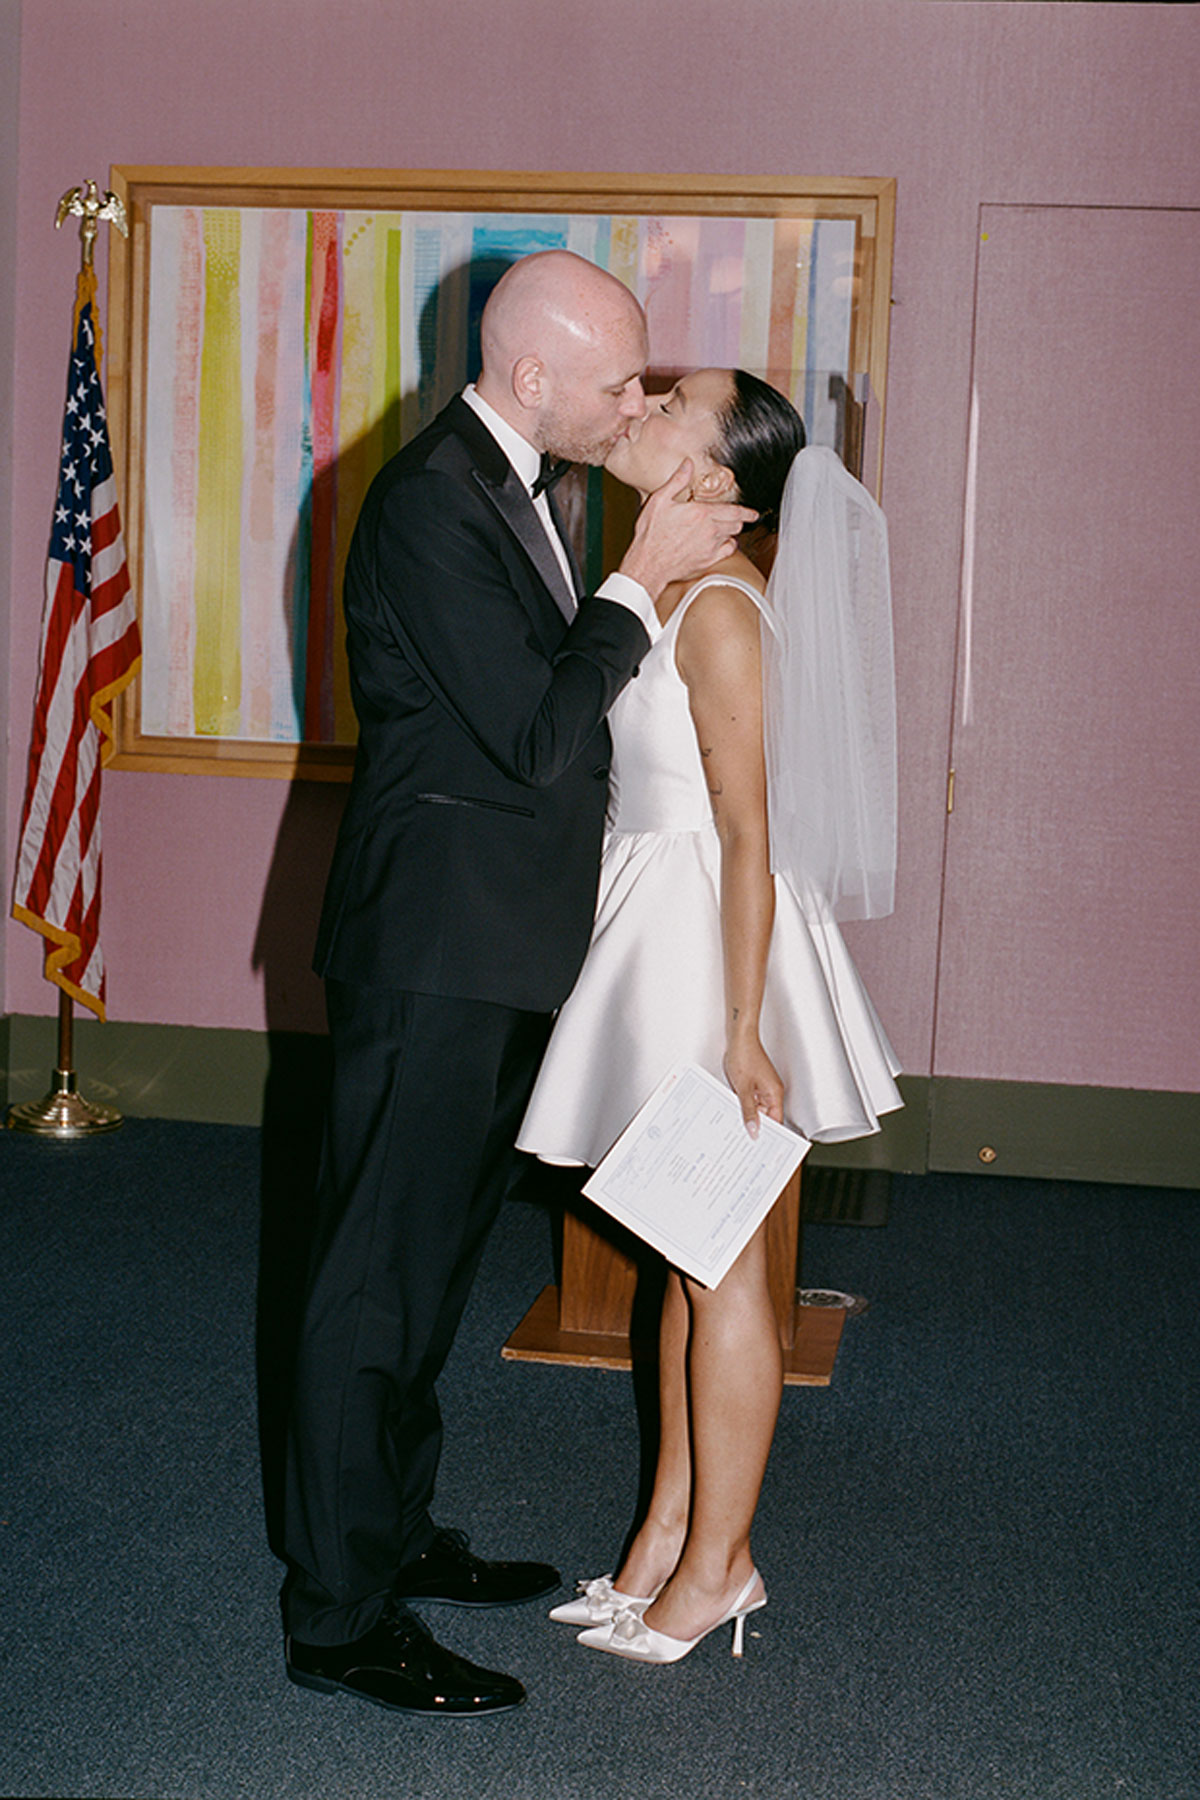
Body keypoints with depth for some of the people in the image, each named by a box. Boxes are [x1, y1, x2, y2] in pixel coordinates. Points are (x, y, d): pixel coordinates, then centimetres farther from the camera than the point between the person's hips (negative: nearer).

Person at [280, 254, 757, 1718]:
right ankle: (339, 1619, 8)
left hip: (490, 948, 10)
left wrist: (657, 569, 8)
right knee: (382, 1278, -2)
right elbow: (537, 742, -23)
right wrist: (644, 580, -16)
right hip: (436, 949, -10)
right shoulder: (431, 506, -20)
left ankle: (391, 1534, 34)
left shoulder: (509, 488, 12)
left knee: (430, 1262, 19)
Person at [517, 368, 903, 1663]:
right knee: (680, 1258, 15)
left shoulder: (720, 606, -17)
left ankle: (718, 1562, 14)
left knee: (720, 1267, 2)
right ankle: (670, 1531, 26)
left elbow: (748, 831, -20)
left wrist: (743, 1032, -21)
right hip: (653, 928, 9)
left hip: (710, 939, -9)